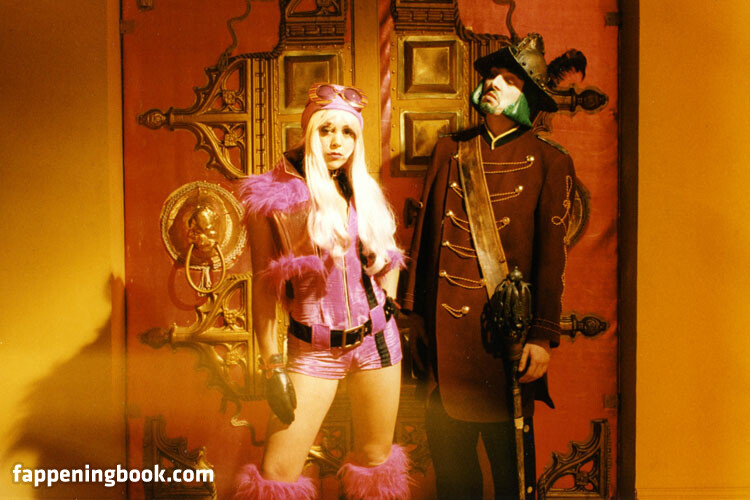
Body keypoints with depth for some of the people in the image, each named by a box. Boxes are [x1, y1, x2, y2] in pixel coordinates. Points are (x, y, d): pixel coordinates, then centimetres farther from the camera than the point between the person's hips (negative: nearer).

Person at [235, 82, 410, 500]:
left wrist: (384, 303, 9)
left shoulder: (364, 192, 4)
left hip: (376, 338, 4)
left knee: (376, 458, 13)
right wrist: (272, 364, -10)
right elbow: (264, 288, -7)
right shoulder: (273, 198, -8)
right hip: (313, 350, -3)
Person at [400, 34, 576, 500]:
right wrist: (415, 316, 10)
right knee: (448, 455, 13)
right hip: (446, 332, 4)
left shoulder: (550, 162, 1)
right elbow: (425, 235, 11)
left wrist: (542, 338, -8)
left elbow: (553, 255, -3)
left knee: (510, 456, 8)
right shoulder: (450, 150, 11)